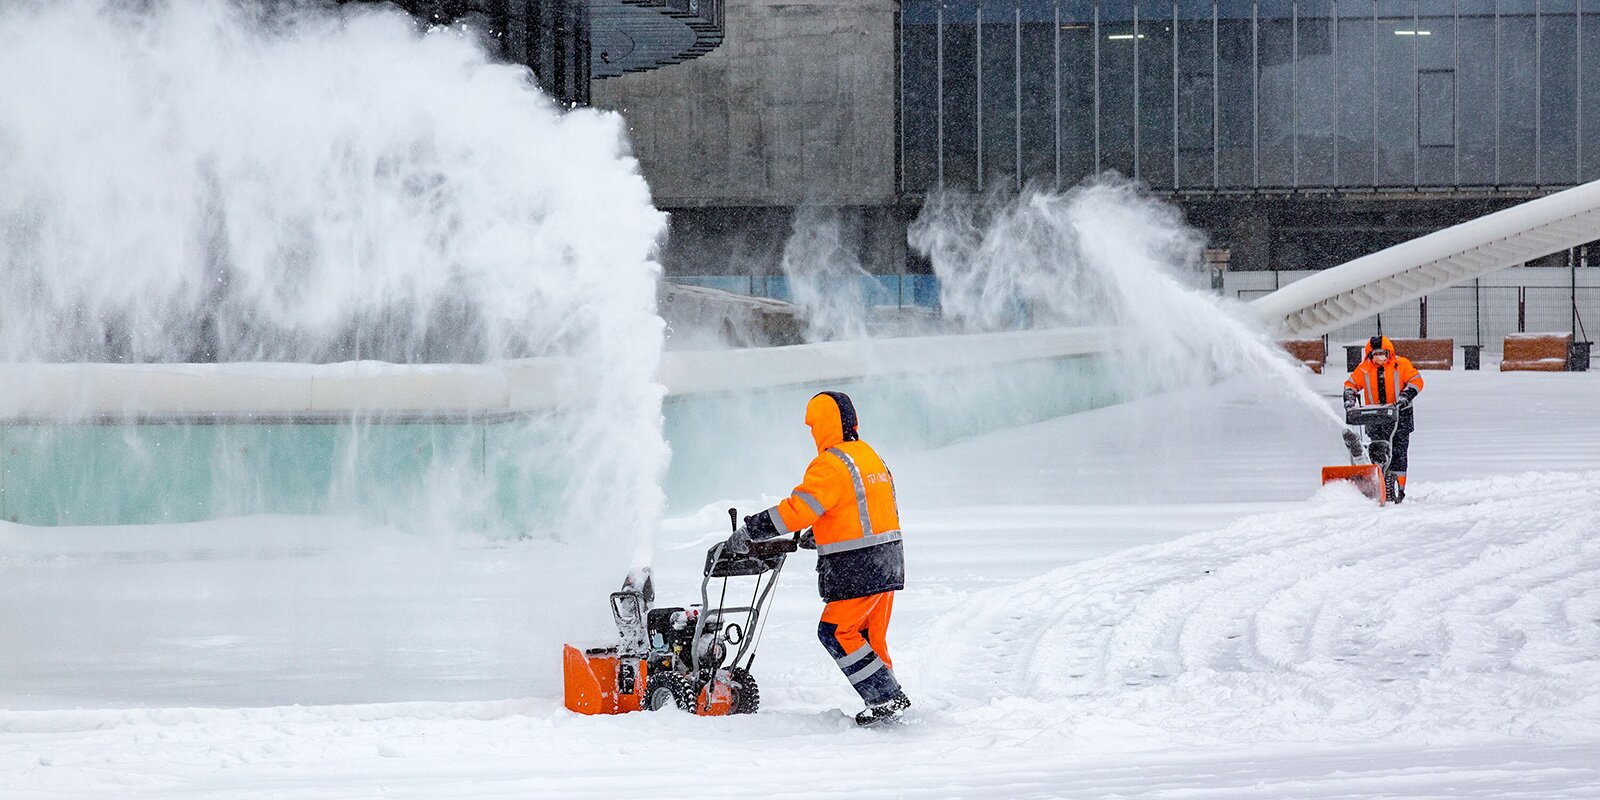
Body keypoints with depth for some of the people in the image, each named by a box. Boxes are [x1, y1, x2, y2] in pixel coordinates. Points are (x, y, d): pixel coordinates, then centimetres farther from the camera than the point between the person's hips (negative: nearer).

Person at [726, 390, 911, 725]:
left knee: (835, 632, -5)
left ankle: (886, 697, -8)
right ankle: (888, 700, 14)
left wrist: (750, 530, -18)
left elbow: (798, 508, -22)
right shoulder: (870, 456, 16)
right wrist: (818, 536, 24)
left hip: (858, 569, -9)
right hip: (886, 562, 9)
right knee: (870, 636, 14)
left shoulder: (831, 465, -15)